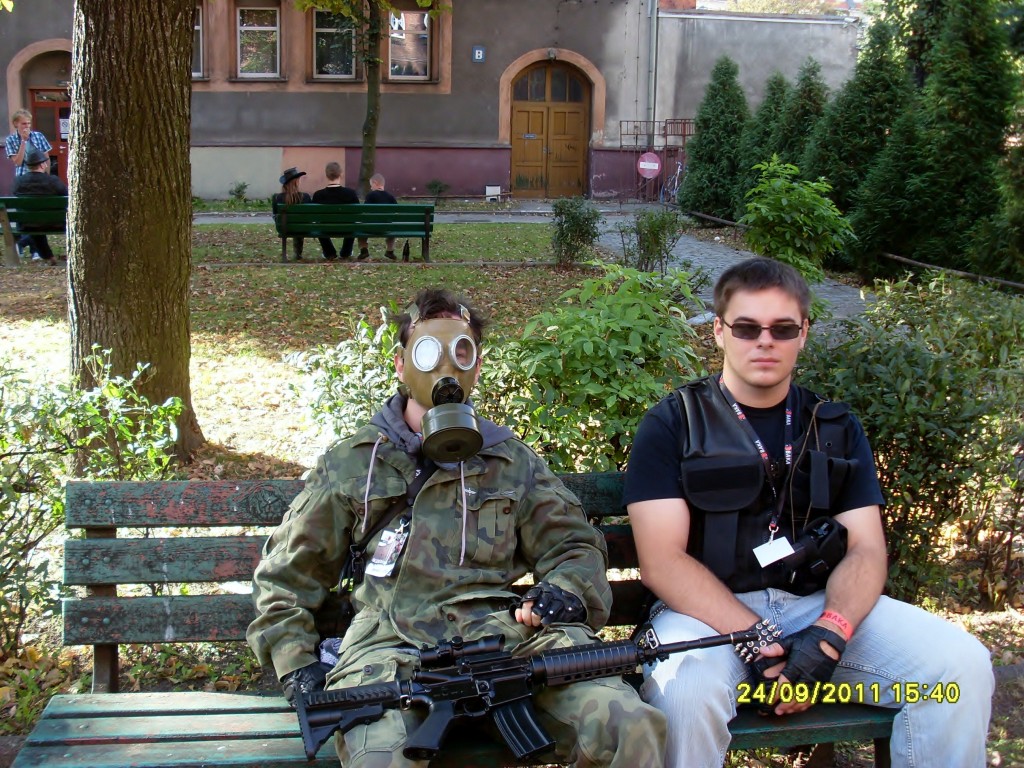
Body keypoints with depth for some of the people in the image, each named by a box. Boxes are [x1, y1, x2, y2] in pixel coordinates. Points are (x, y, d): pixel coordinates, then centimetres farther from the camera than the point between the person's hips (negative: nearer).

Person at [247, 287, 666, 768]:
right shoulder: (351, 464, 20)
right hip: (388, 640, -1)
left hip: (502, 631, 1)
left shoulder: (513, 461, 23)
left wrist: (565, 591, 1)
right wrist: (296, 666, 8)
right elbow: (284, 578, 22)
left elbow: (574, 546, 25)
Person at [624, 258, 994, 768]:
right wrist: (758, 643, -21)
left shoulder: (836, 429, 14)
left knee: (961, 663, -18)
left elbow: (866, 549, 5)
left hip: (821, 605, 4)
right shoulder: (672, 425, 1)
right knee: (686, 689, -36)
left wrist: (827, 637, -16)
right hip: (711, 612, -3)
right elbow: (662, 560, -8)